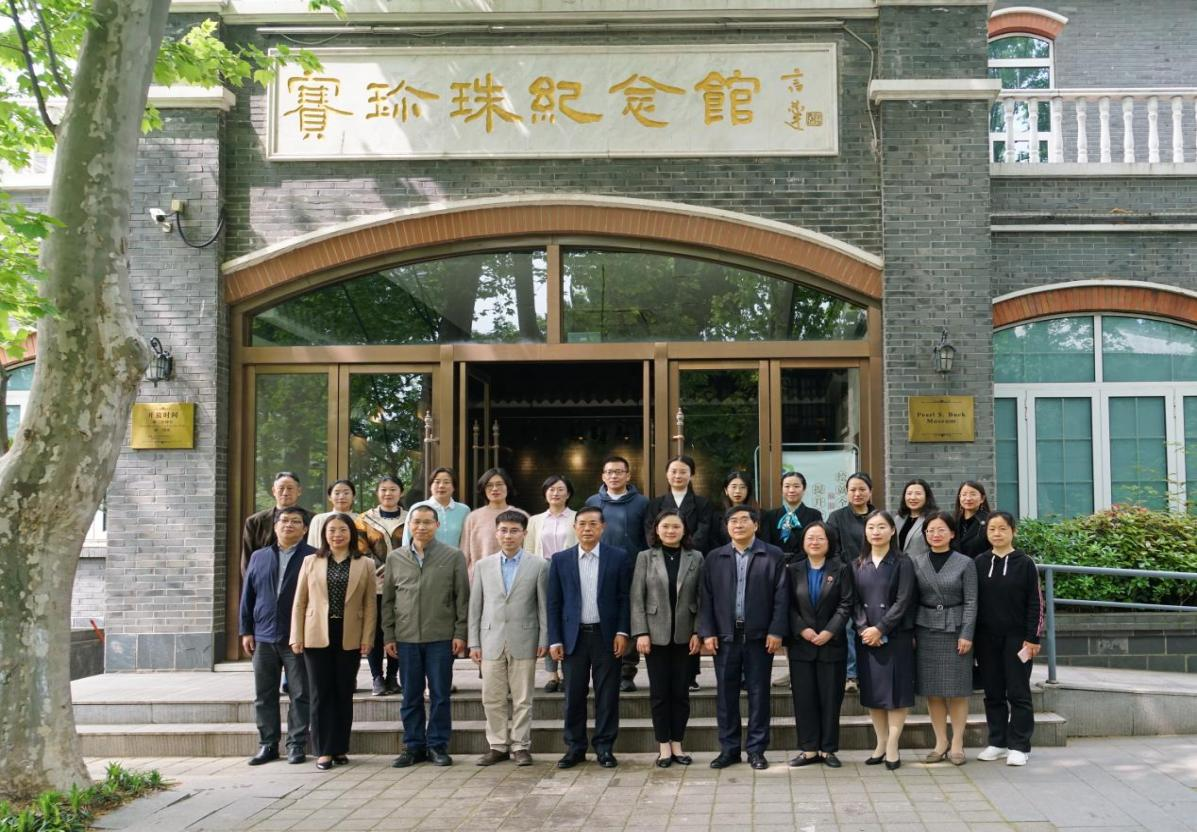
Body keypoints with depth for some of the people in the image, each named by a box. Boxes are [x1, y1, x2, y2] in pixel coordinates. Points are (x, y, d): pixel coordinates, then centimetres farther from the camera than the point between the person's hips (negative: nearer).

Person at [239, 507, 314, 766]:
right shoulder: (259, 557, 10)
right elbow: (247, 596, 11)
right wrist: (246, 631, 6)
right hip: (264, 637, 4)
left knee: (300, 694, 3)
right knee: (264, 696, 8)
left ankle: (297, 744, 11)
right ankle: (268, 744, 18)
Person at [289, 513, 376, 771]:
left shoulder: (365, 565, 4)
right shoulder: (311, 562, 6)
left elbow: (370, 605, 3)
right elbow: (299, 602, 5)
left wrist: (367, 638, -5)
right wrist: (296, 637, -1)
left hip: (349, 638, 0)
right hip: (317, 636, 0)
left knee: (344, 693, 7)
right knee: (321, 693, 2)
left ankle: (340, 748, 17)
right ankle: (324, 750, 8)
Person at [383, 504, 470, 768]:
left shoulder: (454, 556, 0)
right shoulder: (395, 558, 7)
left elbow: (462, 597, 0)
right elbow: (388, 600, 10)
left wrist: (460, 633, -5)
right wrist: (388, 636, 5)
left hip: (441, 638, -2)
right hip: (406, 638, 2)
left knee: (440, 694, 3)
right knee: (411, 696, 8)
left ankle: (438, 745, 14)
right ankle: (413, 746, 17)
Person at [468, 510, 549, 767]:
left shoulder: (538, 565, 2)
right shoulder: (483, 566, 8)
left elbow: (544, 605, 2)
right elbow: (475, 606, 8)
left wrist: (544, 640, -3)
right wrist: (474, 642, 4)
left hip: (524, 642, -2)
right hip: (491, 641, 2)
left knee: (522, 698, 3)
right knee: (492, 698, 5)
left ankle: (520, 746, 13)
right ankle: (498, 746, 16)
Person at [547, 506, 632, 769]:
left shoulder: (618, 557, 1)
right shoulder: (560, 560, 5)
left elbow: (624, 598, 1)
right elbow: (554, 603, 5)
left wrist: (622, 632, -7)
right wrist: (554, 640, 0)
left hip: (607, 636, -1)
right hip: (574, 636, 1)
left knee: (607, 694, 3)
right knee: (574, 695, 4)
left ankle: (604, 747, 13)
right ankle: (575, 748, 16)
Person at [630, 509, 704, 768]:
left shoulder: (696, 558, 4)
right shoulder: (645, 557, 2)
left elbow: (701, 598, 3)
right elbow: (637, 598, -1)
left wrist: (697, 632, -4)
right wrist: (641, 633, -8)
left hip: (684, 636, 1)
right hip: (656, 635, -1)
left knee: (681, 691, 6)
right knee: (659, 692, 4)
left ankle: (677, 745, 16)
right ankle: (664, 747, 12)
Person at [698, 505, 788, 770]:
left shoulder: (773, 556, 2)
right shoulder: (715, 558, 9)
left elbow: (781, 597, -2)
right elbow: (707, 598, 6)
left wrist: (776, 631, -9)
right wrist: (707, 632, -2)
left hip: (759, 636, -2)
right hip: (725, 636, 2)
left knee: (758, 693, 4)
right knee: (726, 694, 6)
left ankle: (756, 750, 13)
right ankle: (729, 749, 15)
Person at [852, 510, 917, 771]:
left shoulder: (902, 563, -3)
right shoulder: (858, 565, 10)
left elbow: (903, 602, -9)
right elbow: (855, 601, 6)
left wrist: (880, 629, -14)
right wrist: (863, 628, -10)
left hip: (895, 636, -4)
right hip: (866, 637, 4)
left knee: (896, 690, -3)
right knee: (871, 691, 6)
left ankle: (892, 746, 3)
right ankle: (881, 743, 16)